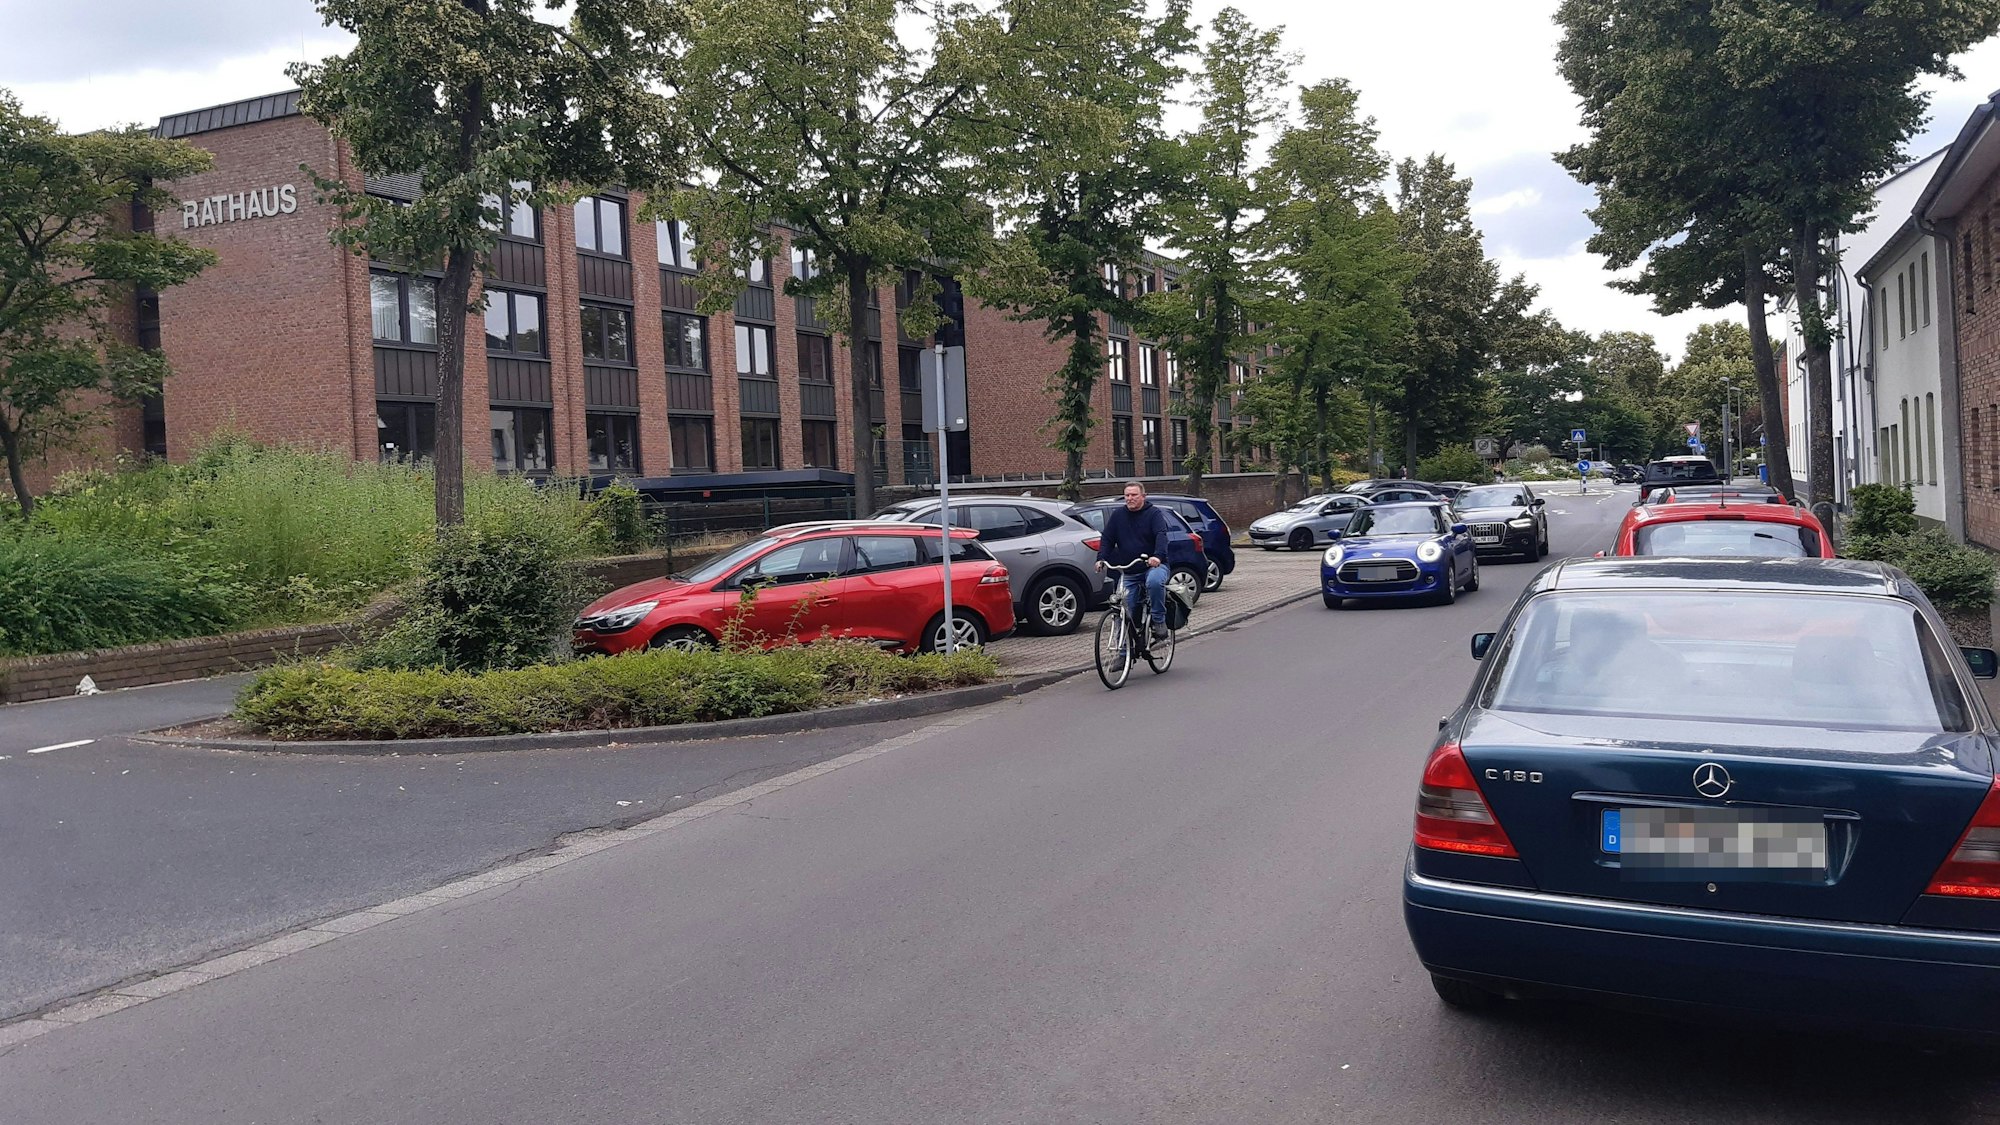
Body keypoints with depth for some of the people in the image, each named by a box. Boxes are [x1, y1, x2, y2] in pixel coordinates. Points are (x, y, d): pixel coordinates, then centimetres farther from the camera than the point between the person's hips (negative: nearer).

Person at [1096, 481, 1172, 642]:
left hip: (1153, 564, -3)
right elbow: (1106, 539, 10)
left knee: (1154, 582, -38)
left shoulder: (1154, 513, 0)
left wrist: (1158, 556, -35)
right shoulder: (1117, 515, 11)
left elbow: (1161, 536, -16)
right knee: (1125, 610, -3)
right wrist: (1101, 558, -9)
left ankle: (1159, 621, -21)